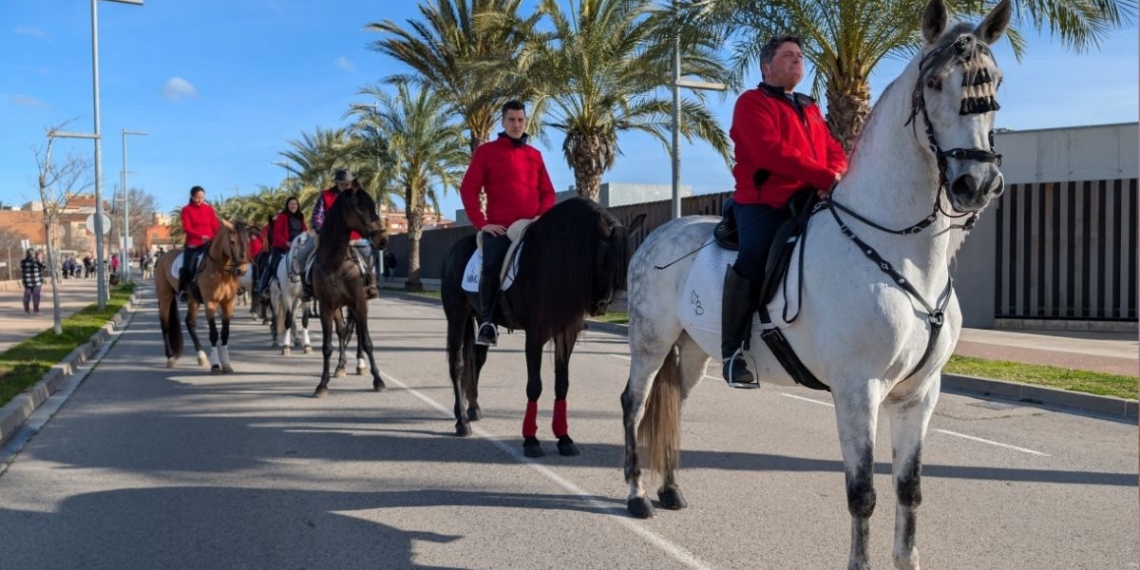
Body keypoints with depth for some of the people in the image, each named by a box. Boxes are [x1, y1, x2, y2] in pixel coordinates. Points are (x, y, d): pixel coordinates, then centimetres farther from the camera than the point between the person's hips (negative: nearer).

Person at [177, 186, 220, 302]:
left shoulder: (209, 209, 9)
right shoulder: (186, 210, 2)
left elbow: (216, 226, 5)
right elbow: (186, 228, -7)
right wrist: (201, 236, -22)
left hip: (209, 243, 2)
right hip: (193, 244, -2)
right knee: (187, 265, -15)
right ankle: (182, 290, -2)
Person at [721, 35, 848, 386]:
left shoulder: (811, 109, 26)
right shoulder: (752, 102, 1)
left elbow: (835, 152, 18)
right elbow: (772, 152, -15)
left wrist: (836, 176, -8)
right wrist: (826, 177, -20)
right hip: (764, 203, -7)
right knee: (754, 260, -29)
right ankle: (733, 349, -18)